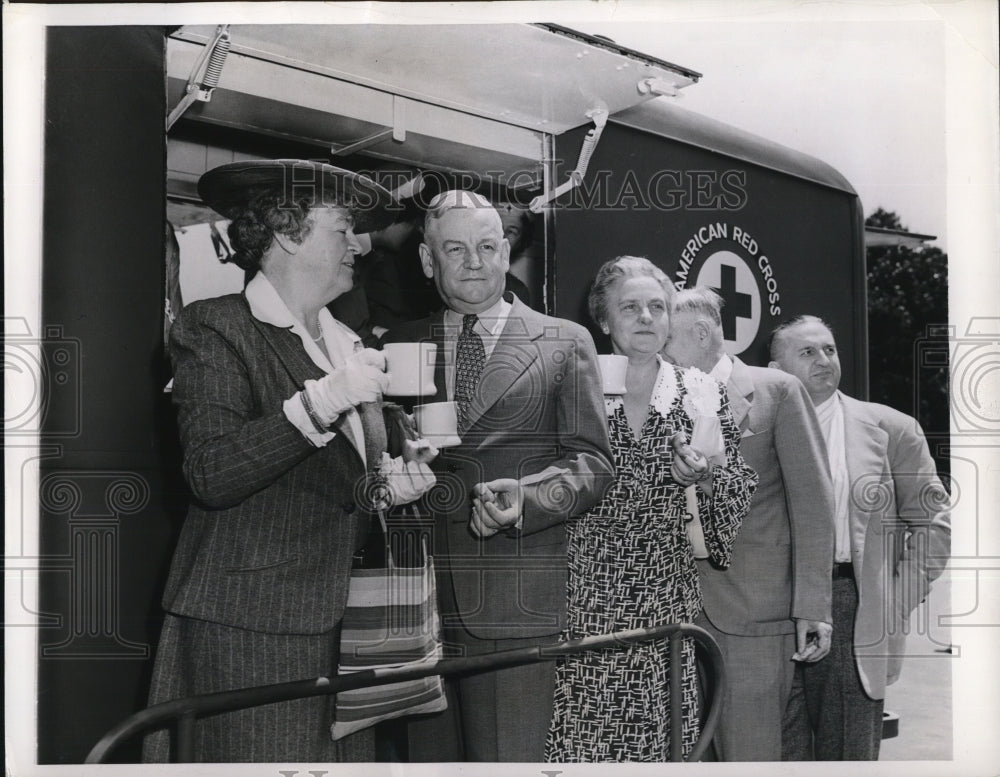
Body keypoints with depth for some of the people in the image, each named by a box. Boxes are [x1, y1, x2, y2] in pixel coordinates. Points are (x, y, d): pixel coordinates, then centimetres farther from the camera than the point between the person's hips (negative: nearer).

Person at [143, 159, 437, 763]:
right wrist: (321, 401, -21)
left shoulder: (345, 342, 18)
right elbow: (212, 477, -16)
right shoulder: (214, 328, -5)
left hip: (341, 618, 7)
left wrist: (389, 477, 4)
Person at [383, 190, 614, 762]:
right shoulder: (401, 344, 16)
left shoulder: (565, 343, 8)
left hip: (517, 606, -3)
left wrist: (527, 501, -18)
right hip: (416, 599, 3)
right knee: (426, 755, 8)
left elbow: (592, 461, 1)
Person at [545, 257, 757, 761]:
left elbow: (741, 495, 10)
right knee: (576, 734, -1)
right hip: (582, 598, -1)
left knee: (651, 737, 3)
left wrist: (705, 478, -9)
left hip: (663, 601, 1)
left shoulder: (702, 394, 6)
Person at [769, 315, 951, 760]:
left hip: (853, 613, 0)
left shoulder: (891, 430, 6)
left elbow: (932, 522, 8)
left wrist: (899, 600, 1)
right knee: (782, 752, 3)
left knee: (851, 752, 7)